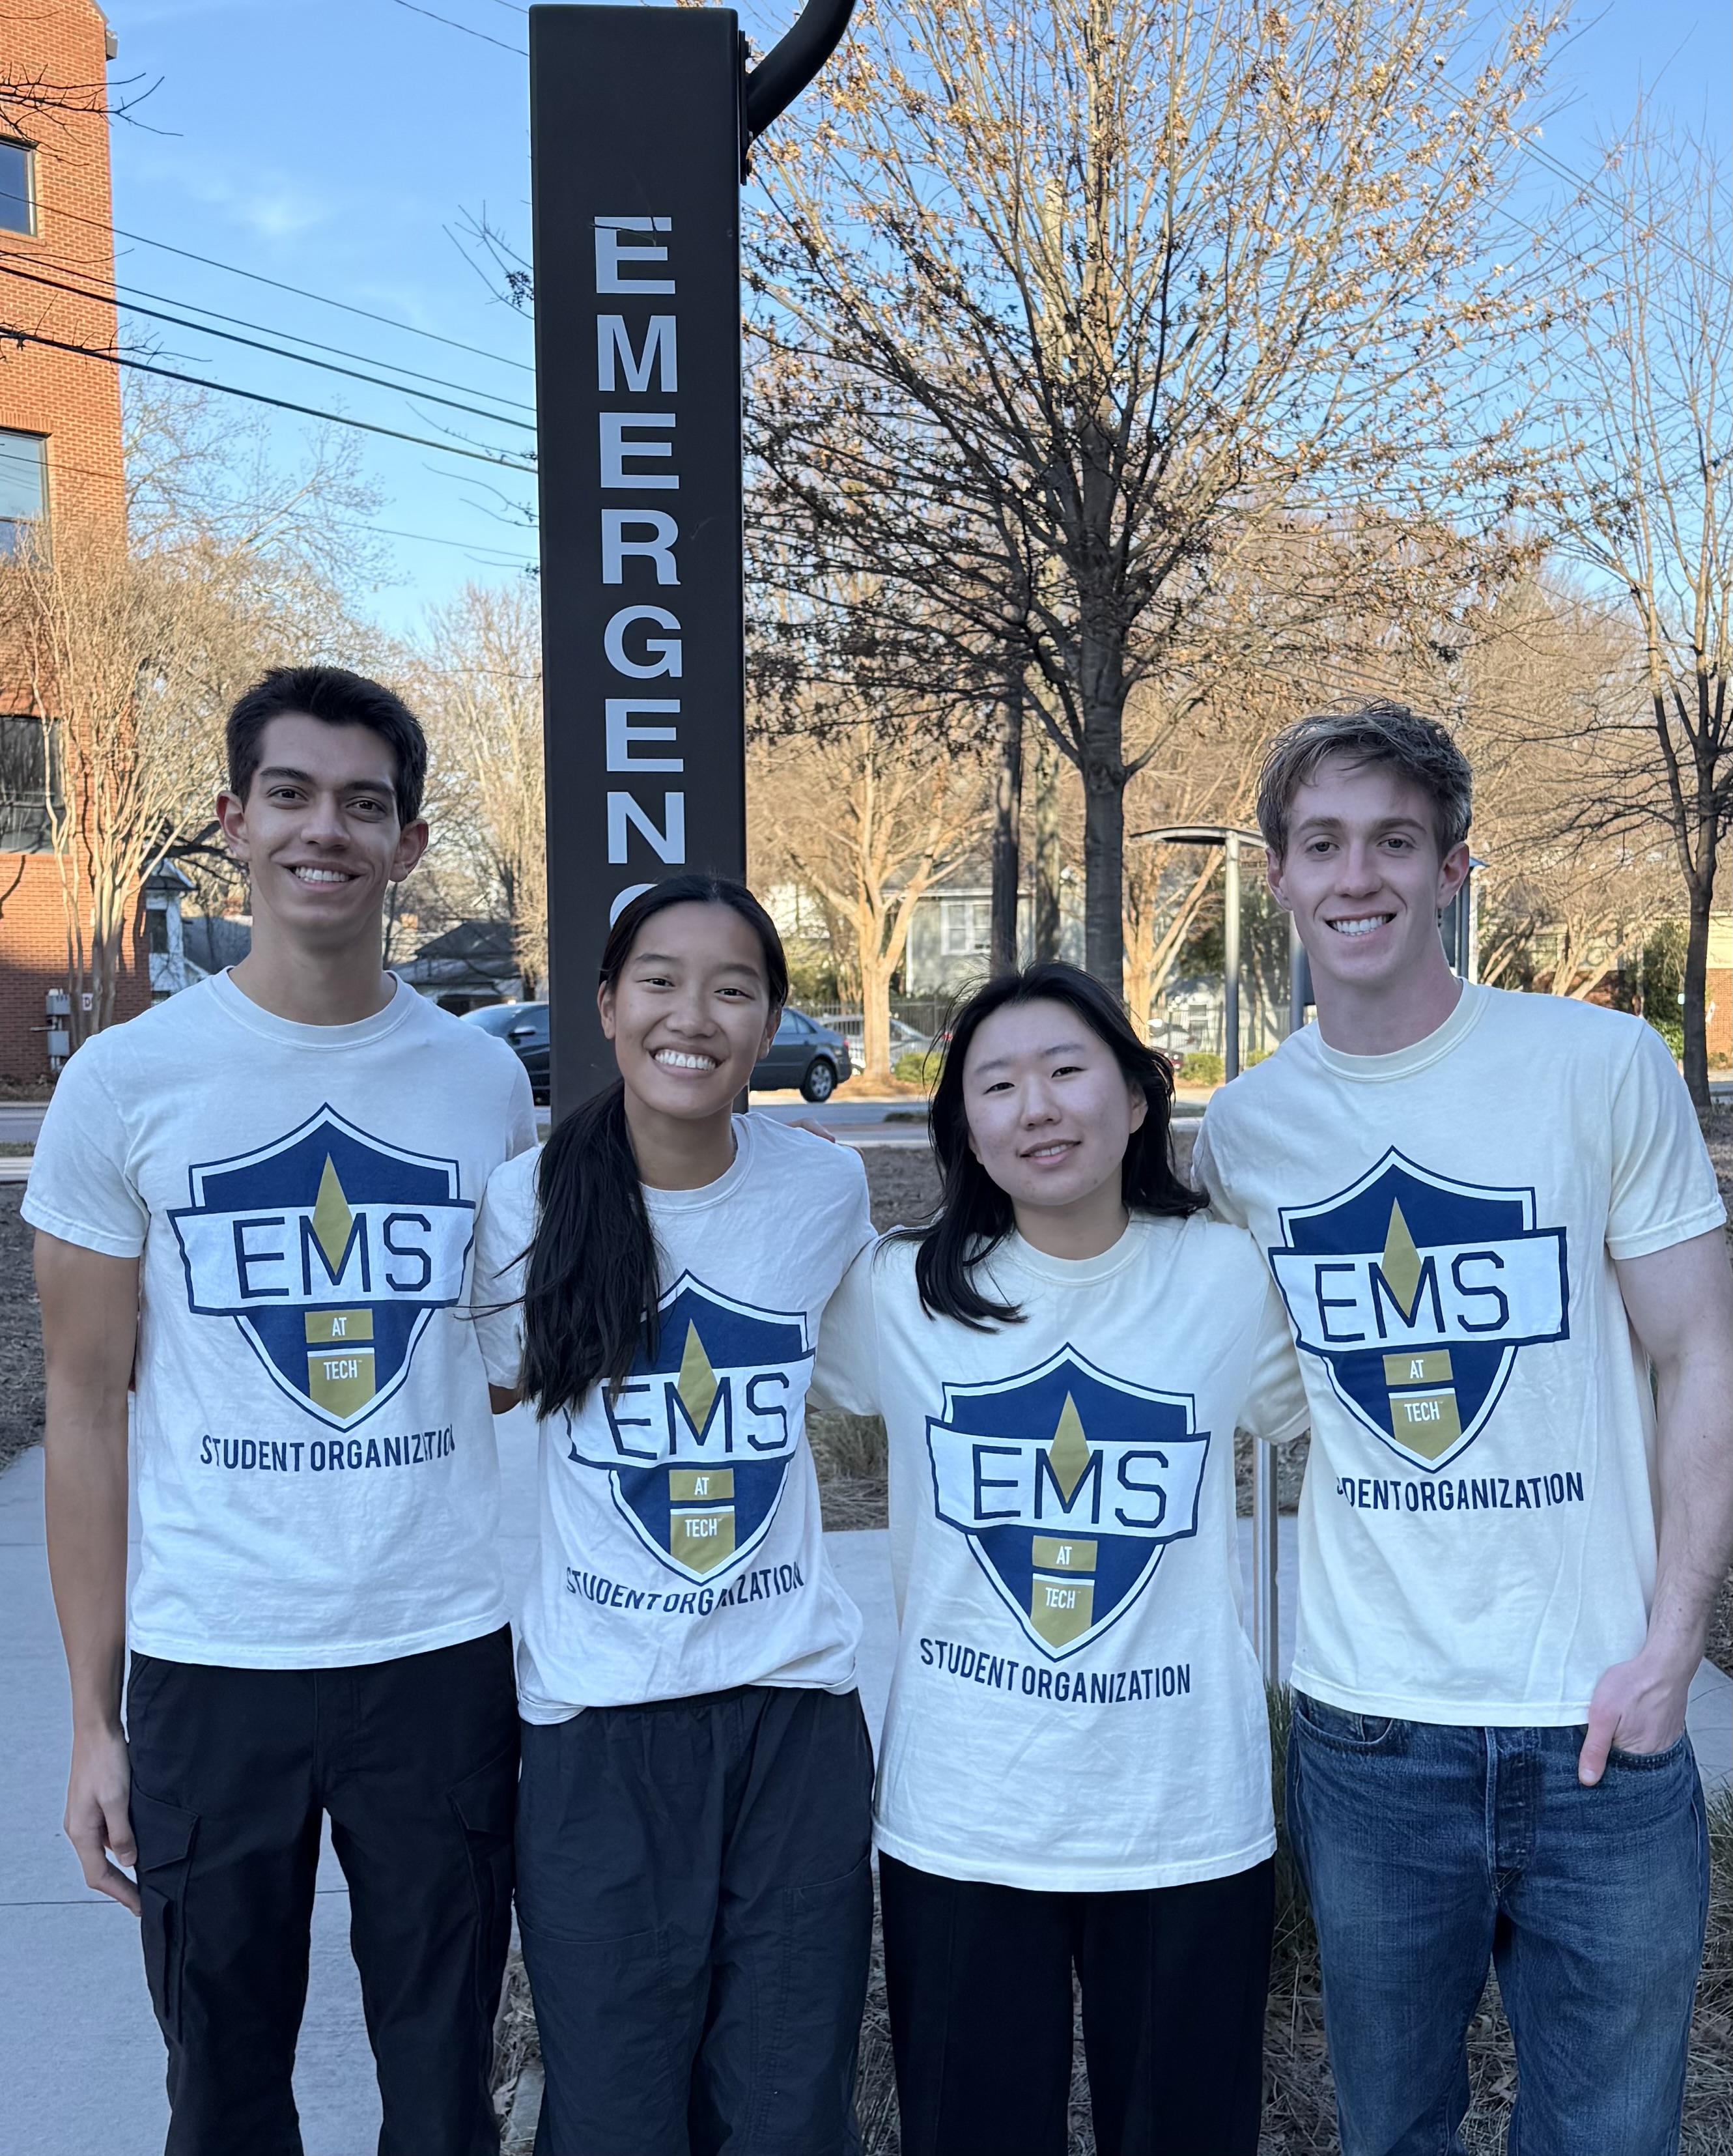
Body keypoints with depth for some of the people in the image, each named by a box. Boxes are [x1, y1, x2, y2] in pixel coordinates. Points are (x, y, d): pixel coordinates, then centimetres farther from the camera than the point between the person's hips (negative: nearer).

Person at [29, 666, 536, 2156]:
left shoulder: (486, 1080, 1)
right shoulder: (127, 1080, -4)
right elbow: (87, 1408, 0)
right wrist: (93, 1718, -1)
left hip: (447, 1657, 1)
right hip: (208, 1668, -1)